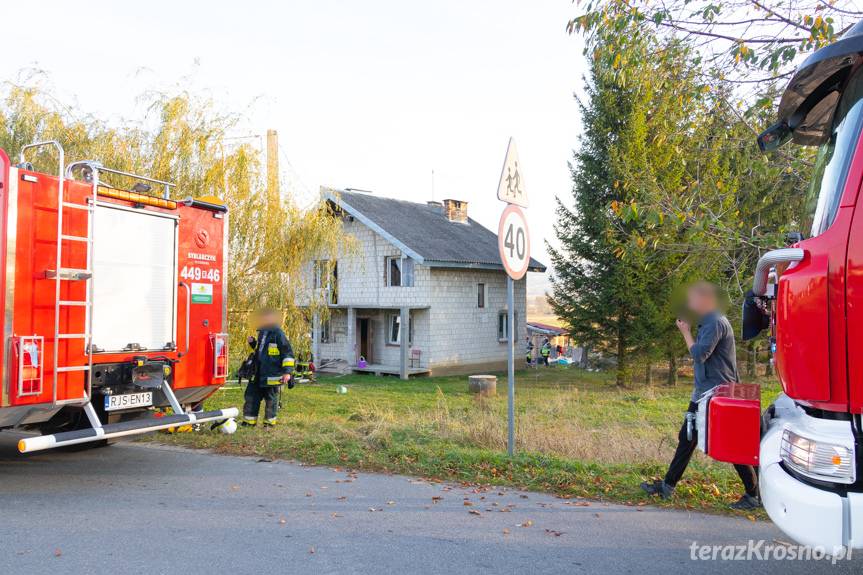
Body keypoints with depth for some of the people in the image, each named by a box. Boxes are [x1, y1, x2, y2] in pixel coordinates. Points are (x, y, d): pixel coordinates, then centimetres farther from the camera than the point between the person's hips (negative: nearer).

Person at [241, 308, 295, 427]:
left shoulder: (278, 334, -11)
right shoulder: (262, 333, 14)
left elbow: (288, 353, -12)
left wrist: (287, 371, -17)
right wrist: (253, 343, 11)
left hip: (271, 375, -8)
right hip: (258, 374, 8)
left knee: (271, 399, 4)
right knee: (251, 396, 10)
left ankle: (269, 422, 17)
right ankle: (249, 421, 20)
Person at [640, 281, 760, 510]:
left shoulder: (716, 323, -16)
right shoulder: (706, 323, 14)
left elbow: (699, 354, -22)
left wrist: (686, 332, -12)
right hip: (703, 394, 10)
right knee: (687, 438, 12)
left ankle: (754, 495, 11)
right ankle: (667, 486, 19)